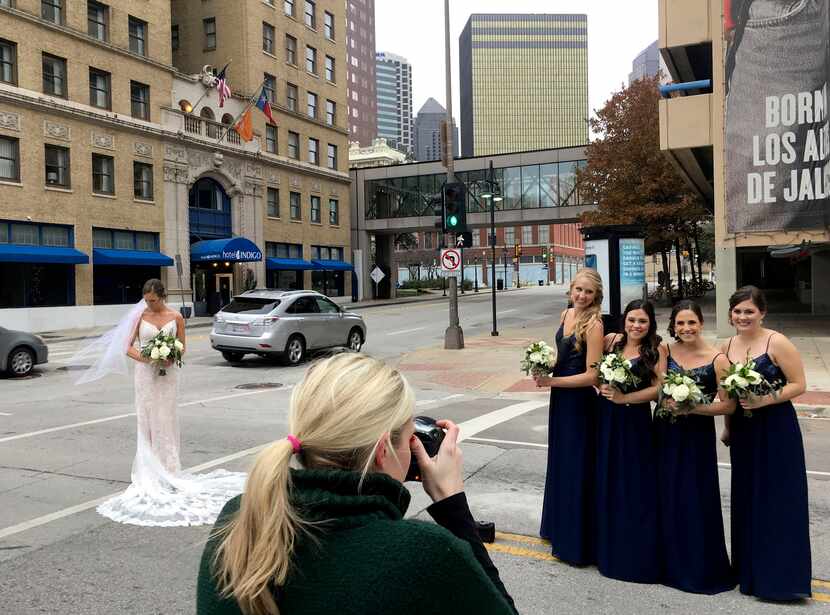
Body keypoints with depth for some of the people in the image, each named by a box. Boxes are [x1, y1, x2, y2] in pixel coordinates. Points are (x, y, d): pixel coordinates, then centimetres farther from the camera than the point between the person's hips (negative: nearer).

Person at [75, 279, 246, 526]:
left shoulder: (175, 317, 1)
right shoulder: (140, 316, 2)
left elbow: (183, 347, 6)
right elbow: (127, 347, 2)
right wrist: (143, 357, -17)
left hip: (168, 374, -1)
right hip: (146, 374, 1)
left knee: (166, 419, 1)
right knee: (147, 420, 3)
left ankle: (168, 468, 10)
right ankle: (149, 469, 13)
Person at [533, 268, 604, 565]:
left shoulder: (593, 324, -19)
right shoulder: (566, 314, 4)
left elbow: (591, 375, -21)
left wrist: (552, 381, -20)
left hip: (579, 402, -8)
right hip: (559, 399, 8)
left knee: (577, 469, 5)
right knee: (559, 464, 21)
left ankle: (577, 542, 21)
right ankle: (559, 527, 41)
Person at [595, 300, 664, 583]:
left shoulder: (656, 349, -7)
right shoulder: (612, 341, 4)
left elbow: (658, 389, -12)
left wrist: (624, 397, -18)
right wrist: (602, 387, -8)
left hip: (636, 423, -4)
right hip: (607, 420, 4)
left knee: (636, 487, 2)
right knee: (609, 484, 13)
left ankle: (639, 556, 19)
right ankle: (611, 551, 30)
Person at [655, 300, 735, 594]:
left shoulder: (717, 360, -11)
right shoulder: (664, 351, -1)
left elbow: (728, 405, -10)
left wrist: (692, 407, -18)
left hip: (697, 437, -3)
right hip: (666, 433, 4)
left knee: (695, 502, 3)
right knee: (667, 500, 12)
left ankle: (702, 570, 23)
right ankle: (670, 564, 30)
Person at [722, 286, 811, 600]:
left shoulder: (777, 342, -11)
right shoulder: (727, 346, 5)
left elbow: (799, 384, -11)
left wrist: (765, 400, -22)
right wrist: (727, 427, 14)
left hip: (776, 430, -5)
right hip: (743, 431, 6)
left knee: (778, 501, -1)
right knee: (746, 499, 12)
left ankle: (780, 576, 10)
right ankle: (749, 570, 27)